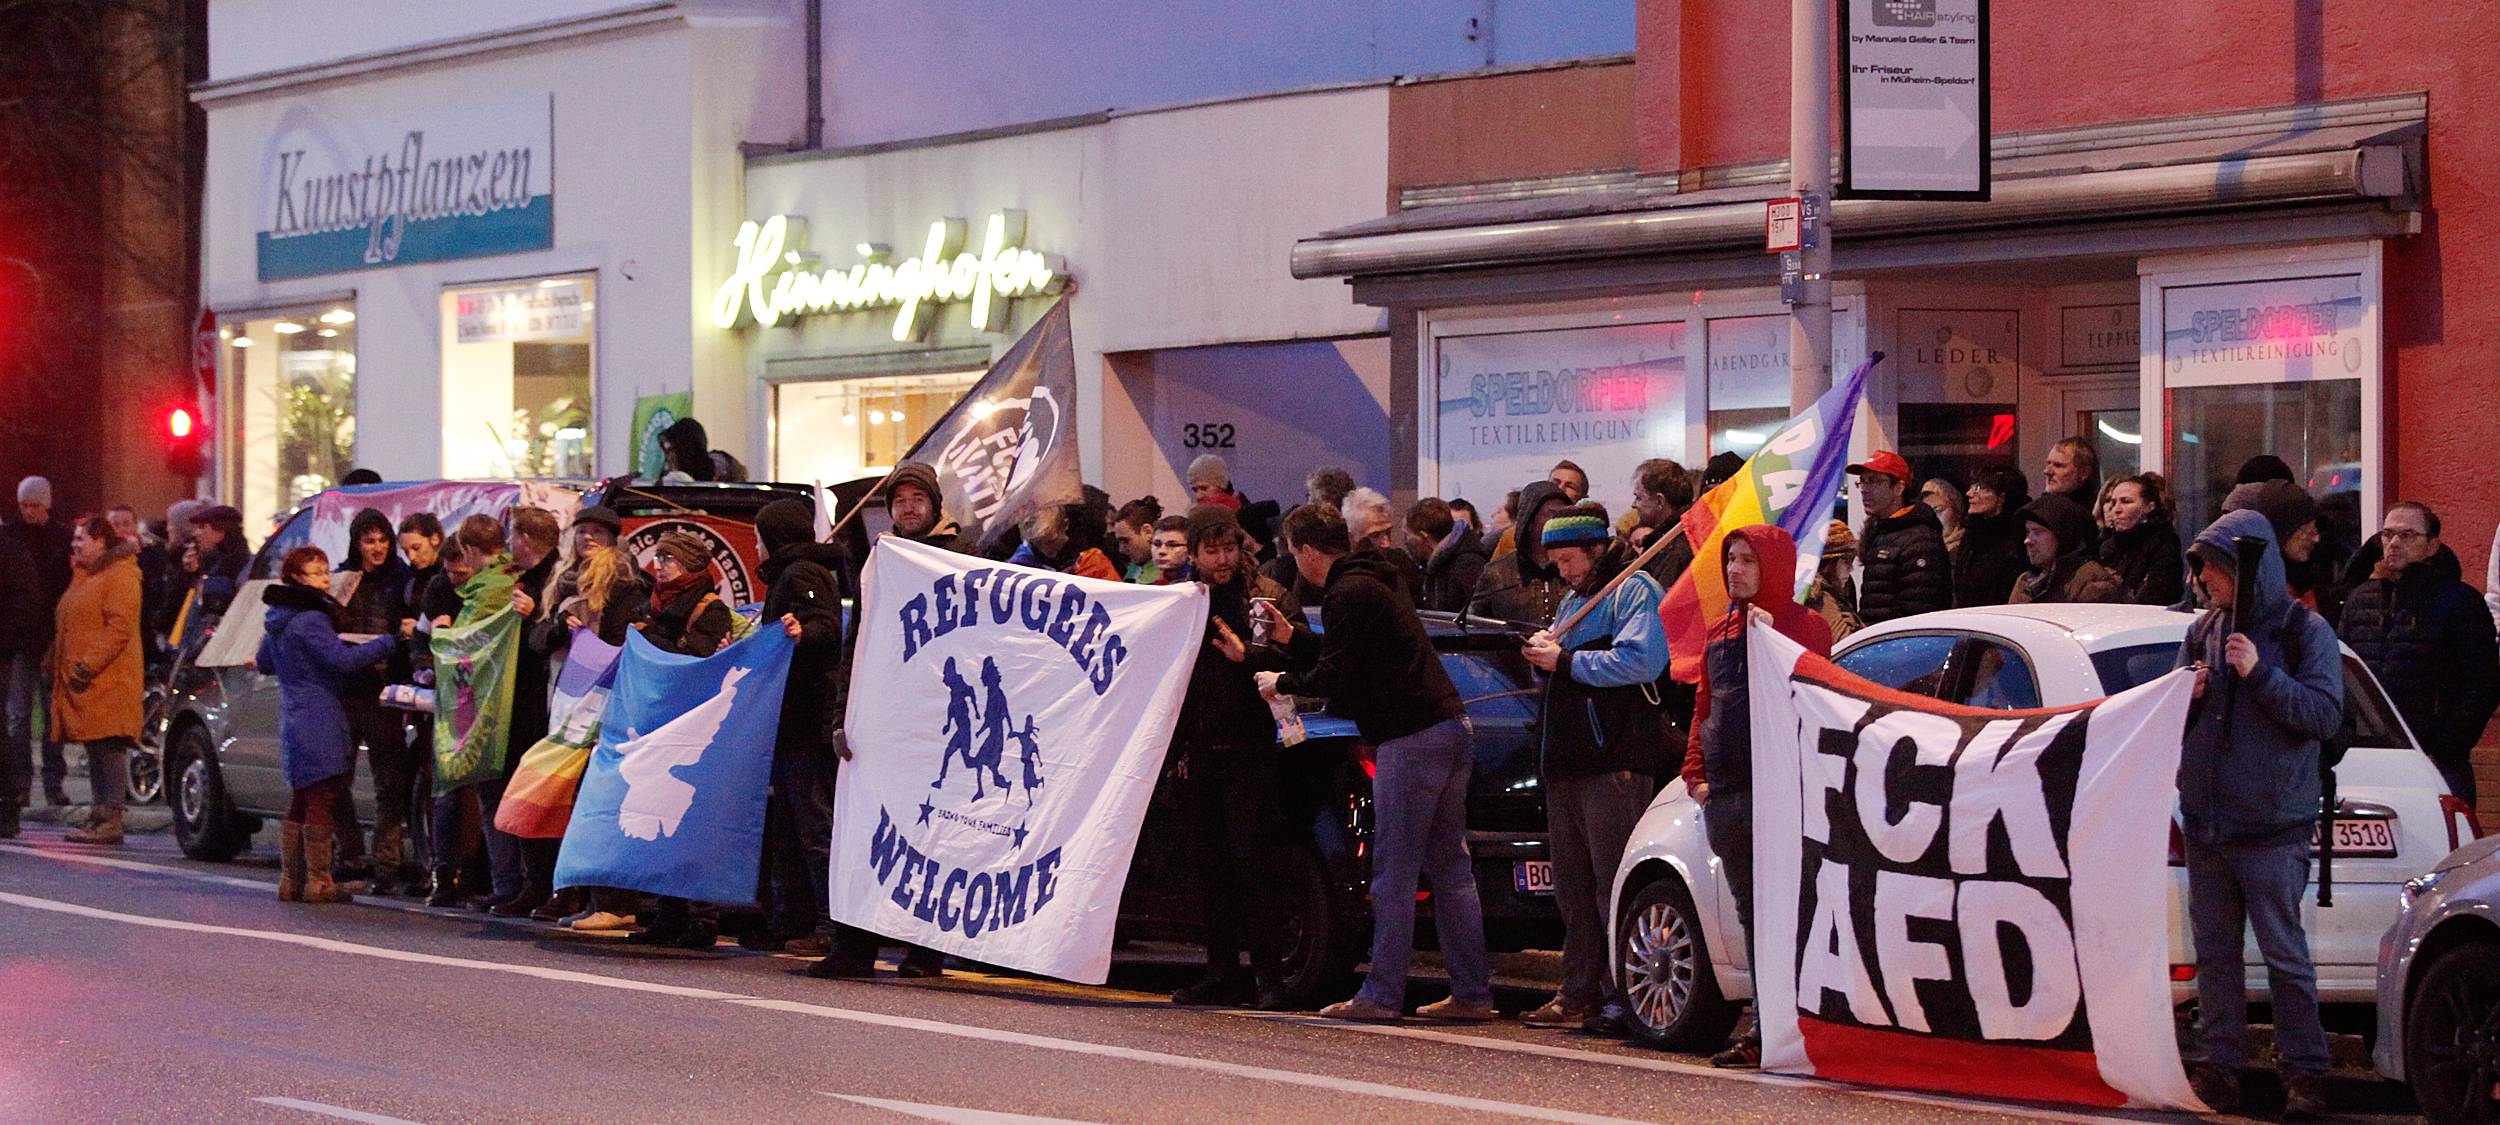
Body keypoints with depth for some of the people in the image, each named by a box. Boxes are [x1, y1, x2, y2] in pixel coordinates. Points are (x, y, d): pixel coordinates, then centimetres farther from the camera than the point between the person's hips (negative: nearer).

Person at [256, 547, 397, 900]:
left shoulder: (278, 620, 14)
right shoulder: (311, 620, -15)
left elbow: (265, 664, 25)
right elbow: (343, 659, -23)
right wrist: (390, 641, -18)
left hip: (295, 722, 9)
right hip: (320, 722, -9)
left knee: (300, 803, 15)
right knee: (322, 803, -6)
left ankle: (290, 880, 16)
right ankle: (319, 883, -6)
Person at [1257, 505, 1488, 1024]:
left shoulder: (1347, 595, -10)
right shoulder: (1372, 584, 22)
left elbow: (1336, 678, -13)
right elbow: (1350, 662, 28)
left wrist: (1283, 683, 3)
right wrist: (1292, 637, 27)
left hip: (1411, 738, -10)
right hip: (1450, 727, 10)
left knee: (1393, 873, -6)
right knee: (1449, 868, 10)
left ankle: (1381, 995, -4)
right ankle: (1472, 994, 9)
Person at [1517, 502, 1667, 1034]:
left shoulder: (1634, 590, -4)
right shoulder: (1573, 601, 25)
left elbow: (1640, 661, -19)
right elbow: (1557, 673, 29)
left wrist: (1565, 661, -13)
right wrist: (1543, 654, 6)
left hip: (1615, 761, -9)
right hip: (1567, 761, 9)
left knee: (1615, 885, -10)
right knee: (1572, 886, 9)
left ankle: (1624, 997, -8)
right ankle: (1580, 995, 14)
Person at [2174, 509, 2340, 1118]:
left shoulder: (2304, 630, -5)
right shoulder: (2204, 632, 11)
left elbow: (2327, 715, -12)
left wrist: (2261, 675, -19)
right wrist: (2187, 697, -4)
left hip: (2272, 827, -5)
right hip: (2204, 822, 6)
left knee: (2284, 953, -3)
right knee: (2214, 951, 8)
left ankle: (2305, 1069, 4)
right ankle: (2220, 1065, 13)